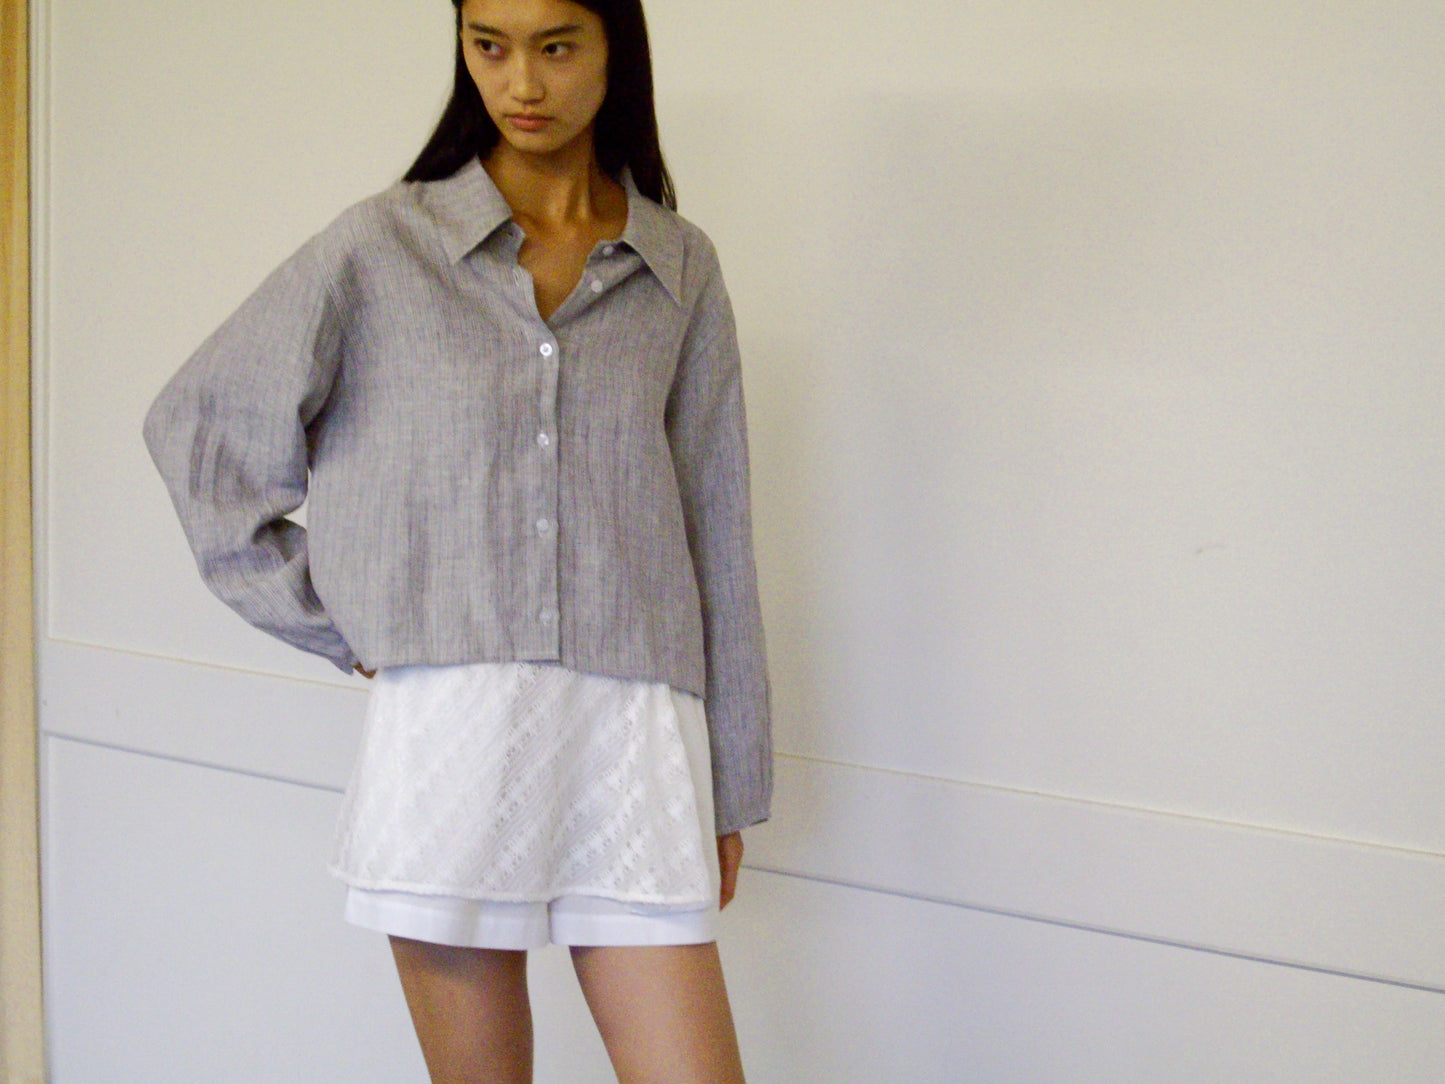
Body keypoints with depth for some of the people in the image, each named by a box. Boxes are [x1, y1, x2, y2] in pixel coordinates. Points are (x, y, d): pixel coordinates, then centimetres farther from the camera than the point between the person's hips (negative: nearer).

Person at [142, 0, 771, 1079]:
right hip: (446, 718, -1)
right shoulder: (382, 249, 3)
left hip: (632, 735, 2)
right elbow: (198, 422, 9)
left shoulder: (679, 268, 9)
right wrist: (337, 626, 4)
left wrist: (729, 785, 12)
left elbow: (715, 533, 11)